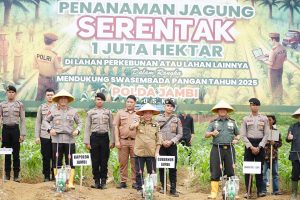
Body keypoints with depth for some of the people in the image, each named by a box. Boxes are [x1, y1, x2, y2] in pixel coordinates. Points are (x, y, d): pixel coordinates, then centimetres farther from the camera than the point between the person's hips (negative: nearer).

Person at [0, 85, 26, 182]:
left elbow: (22, 120, 2)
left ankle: (16, 175, 8)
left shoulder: (20, 105, 3)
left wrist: (22, 134, -4)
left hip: (15, 129, -1)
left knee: (16, 153, 1)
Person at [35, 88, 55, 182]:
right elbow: (38, 122, 9)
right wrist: (37, 136, 3)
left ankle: (55, 175, 10)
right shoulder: (41, 107, 9)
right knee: (46, 157, 3)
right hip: (44, 135, 1)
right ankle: (46, 176, 11)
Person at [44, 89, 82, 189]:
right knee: (57, 161, 4)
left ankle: (70, 182, -1)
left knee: (70, 161, -3)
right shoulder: (53, 110, 6)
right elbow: (46, 120, 15)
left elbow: (79, 123, 15)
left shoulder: (73, 111, 8)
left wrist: (77, 130, -4)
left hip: (70, 140, 0)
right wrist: (49, 129, -2)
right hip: (57, 139, 0)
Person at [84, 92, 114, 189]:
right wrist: (87, 142, -2)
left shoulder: (108, 112, 8)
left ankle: (103, 182, 9)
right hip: (94, 137, -1)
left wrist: (112, 141, 3)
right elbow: (87, 128, 5)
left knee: (104, 161, 2)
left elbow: (111, 127, 9)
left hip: (105, 137, 1)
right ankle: (97, 181, 10)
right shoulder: (90, 112, 6)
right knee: (95, 161, 1)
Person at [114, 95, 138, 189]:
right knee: (123, 162, 2)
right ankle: (123, 181, 9)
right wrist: (117, 141, -1)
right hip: (123, 141, 0)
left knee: (135, 162, 0)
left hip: (135, 141, 0)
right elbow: (116, 127, 6)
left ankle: (135, 182, 6)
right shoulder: (120, 113, 10)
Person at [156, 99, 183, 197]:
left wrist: (171, 141, -10)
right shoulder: (158, 118, 5)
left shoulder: (177, 120, 7)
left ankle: (173, 188, 1)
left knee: (173, 168, -2)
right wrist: (162, 141, -10)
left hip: (172, 146, 0)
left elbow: (180, 134, 3)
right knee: (161, 167, 4)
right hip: (161, 145, 0)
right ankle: (163, 187, 14)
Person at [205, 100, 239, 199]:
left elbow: (237, 134, 23)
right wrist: (212, 133, -21)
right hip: (217, 149, -2)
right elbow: (206, 135, 0)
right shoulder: (213, 122, 8)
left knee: (230, 171, 2)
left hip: (229, 149, 2)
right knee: (215, 171, -3)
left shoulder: (232, 122, 14)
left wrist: (236, 139, 2)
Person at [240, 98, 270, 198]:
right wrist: (251, 147, -9)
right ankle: (248, 191, 1)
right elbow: (243, 135, 1)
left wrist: (259, 147, -7)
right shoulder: (246, 119, 5)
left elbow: (266, 134, 3)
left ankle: (260, 190, 4)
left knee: (260, 168, 1)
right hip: (249, 145, 0)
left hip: (260, 145, 0)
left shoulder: (264, 119, 6)